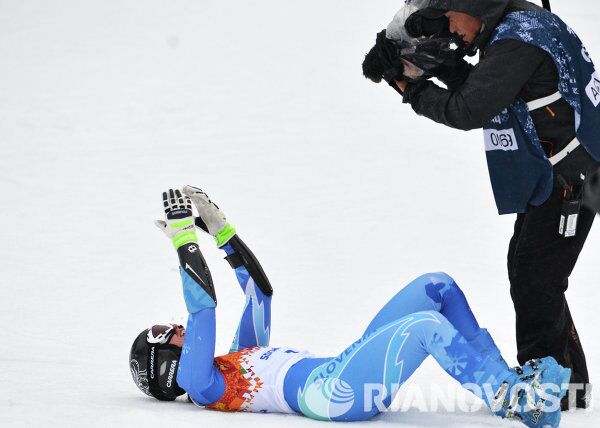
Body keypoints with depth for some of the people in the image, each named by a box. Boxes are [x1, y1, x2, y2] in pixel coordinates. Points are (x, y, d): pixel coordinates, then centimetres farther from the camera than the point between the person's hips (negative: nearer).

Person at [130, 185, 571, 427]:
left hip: (346, 368, 11)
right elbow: (203, 303, -8)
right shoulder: (197, 381, 4)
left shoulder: (235, 365, 31)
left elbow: (259, 291, 35)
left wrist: (221, 230, 32)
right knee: (427, 326, -29)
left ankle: (505, 380, -2)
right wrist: (184, 238, -5)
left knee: (436, 287, 4)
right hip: (330, 391, -11)